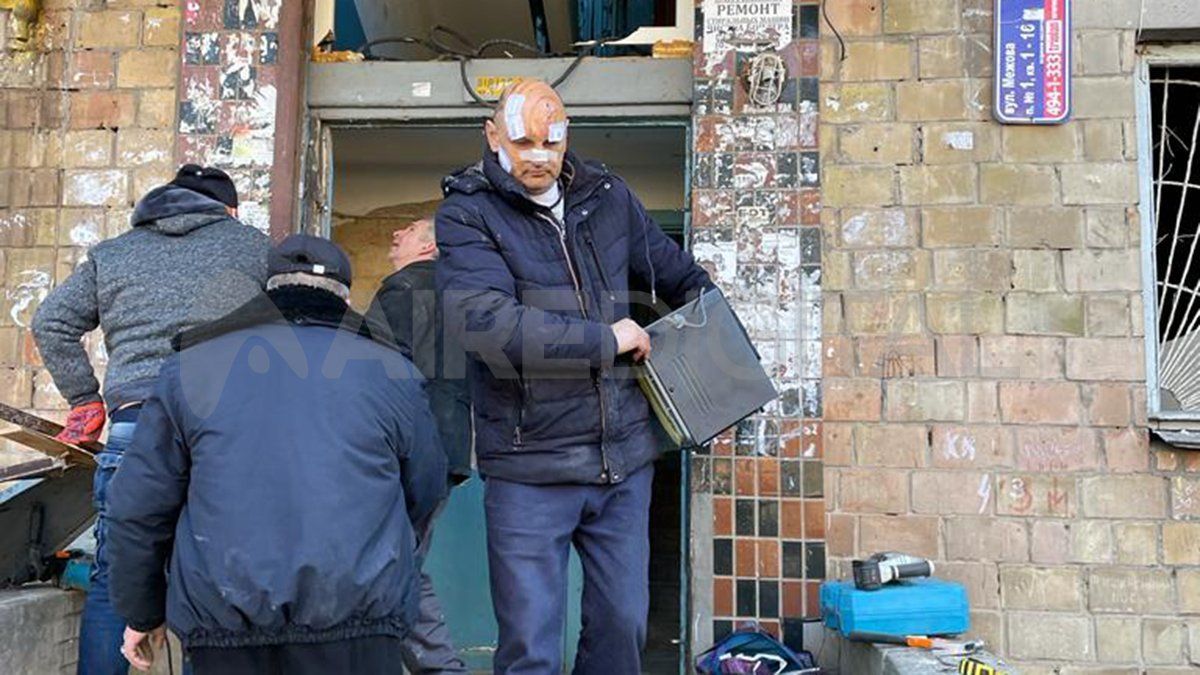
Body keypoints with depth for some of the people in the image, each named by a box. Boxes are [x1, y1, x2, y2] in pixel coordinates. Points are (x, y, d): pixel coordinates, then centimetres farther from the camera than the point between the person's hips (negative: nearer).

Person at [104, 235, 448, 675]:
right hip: (356, 615, -1)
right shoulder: (392, 370, 9)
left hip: (223, 618, 1)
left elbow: (137, 508, 12)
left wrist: (142, 613, 25)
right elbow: (424, 496, 18)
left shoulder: (192, 364, 11)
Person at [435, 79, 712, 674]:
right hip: (530, 470, -4)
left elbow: (680, 276, 25)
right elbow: (486, 322, -24)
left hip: (625, 459, 5)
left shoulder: (608, 197, 8)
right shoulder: (466, 215, -7)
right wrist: (606, 340, -16)